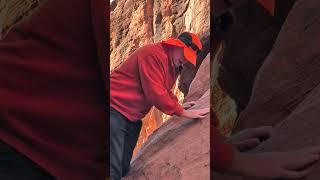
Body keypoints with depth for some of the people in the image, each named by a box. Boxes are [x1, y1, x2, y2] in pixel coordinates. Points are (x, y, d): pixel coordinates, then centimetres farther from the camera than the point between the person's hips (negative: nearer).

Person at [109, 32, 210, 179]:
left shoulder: (173, 65, 13)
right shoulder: (153, 54, -18)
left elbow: (165, 91, 26)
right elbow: (154, 92, -22)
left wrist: (178, 105, 10)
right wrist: (183, 112, -15)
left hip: (131, 118, 10)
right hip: (115, 108, -10)